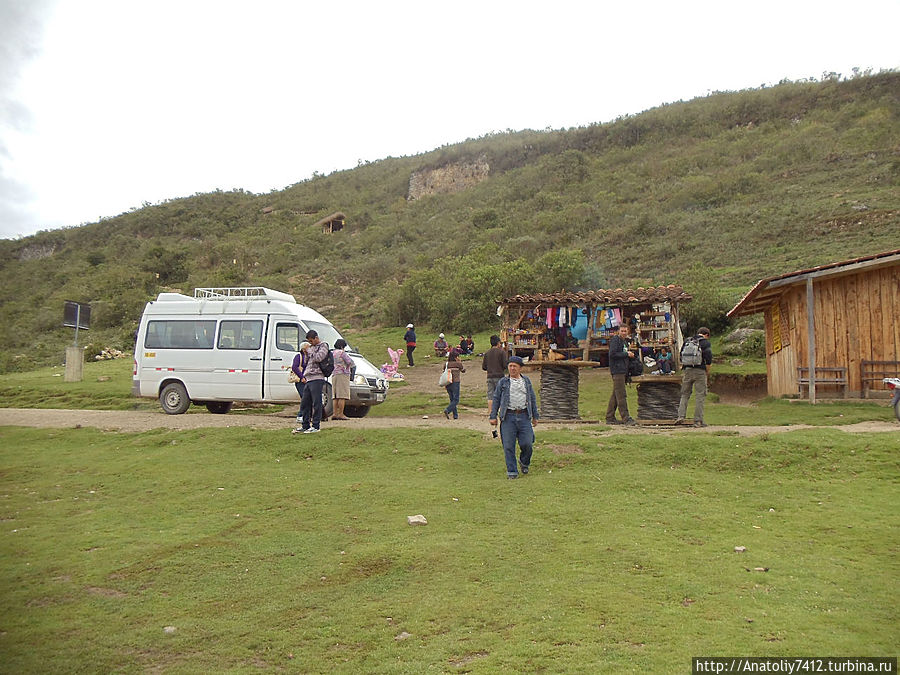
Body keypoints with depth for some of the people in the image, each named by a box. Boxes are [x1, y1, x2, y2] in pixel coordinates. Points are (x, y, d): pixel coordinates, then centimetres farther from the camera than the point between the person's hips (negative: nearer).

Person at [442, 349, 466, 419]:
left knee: (452, 399, 14)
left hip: (448, 384, 5)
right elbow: (463, 370, 9)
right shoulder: (458, 363, -7)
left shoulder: (447, 363, 4)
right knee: (456, 400, 1)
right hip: (455, 383, -5)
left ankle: (455, 415, 13)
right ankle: (447, 410, -19)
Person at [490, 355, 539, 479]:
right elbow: (496, 399, 7)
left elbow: (532, 399, 19)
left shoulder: (526, 381, 13)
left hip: (524, 416, 1)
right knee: (508, 446, -2)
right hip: (508, 417, -1)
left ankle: (524, 462, 25)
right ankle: (512, 471, 8)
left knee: (527, 444, -4)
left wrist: (535, 416, 17)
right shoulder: (503, 382, 7)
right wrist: (493, 416, 2)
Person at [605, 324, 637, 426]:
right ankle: (626, 418, -13)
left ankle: (610, 417, 13)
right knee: (621, 395, -11)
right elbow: (612, 354, -17)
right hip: (617, 370, -9)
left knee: (615, 395, 10)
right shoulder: (615, 340, -6)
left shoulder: (625, 341, 22)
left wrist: (630, 354, 11)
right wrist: (627, 354, -13)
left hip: (623, 371, 9)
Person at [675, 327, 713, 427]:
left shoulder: (687, 341, 12)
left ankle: (681, 416, -1)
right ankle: (698, 420, 1)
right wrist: (707, 371, 3)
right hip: (700, 371, -4)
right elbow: (708, 358, -9)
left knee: (685, 394, 12)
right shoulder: (706, 343, -2)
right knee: (700, 395, 3)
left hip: (687, 370, 4)